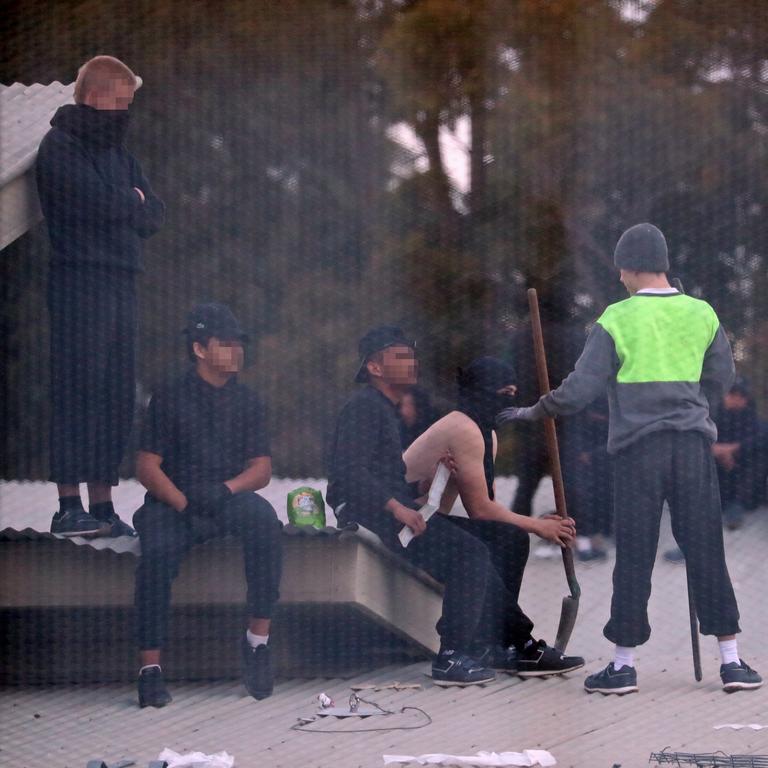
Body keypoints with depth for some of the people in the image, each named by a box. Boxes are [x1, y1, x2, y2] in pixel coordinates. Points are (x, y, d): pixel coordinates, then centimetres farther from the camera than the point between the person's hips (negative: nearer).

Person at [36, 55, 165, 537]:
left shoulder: (119, 154, 21)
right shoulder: (61, 147, -3)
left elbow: (156, 215, 13)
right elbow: (100, 202, -15)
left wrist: (121, 206, -3)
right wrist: (134, 204, 3)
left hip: (122, 284, 8)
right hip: (79, 282, -8)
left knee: (117, 396, 4)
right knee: (79, 391, -10)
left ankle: (102, 504, 7)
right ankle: (70, 506, -10)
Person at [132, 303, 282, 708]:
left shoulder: (245, 400, 12)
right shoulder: (170, 398, 3)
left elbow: (262, 468, 7)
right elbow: (148, 466, -2)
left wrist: (225, 489, -14)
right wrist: (183, 503, -17)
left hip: (228, 502, 2)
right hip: (172, 503, -2)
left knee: (263, 519, -32)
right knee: (156, 553, -33)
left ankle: (258, 639, -26)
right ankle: (150, 667, -26)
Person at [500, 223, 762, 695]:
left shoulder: (617, 319, -6)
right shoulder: (701, 315, 5)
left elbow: (582, 387, -6)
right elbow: (722, 378, 17)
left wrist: (535, 412, 8)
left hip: (637, 446, -2)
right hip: (694, 443, 3)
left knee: (634, 558, 3)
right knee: (707, 552, 5)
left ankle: (624, 665, 6)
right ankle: (731, 660, 3)